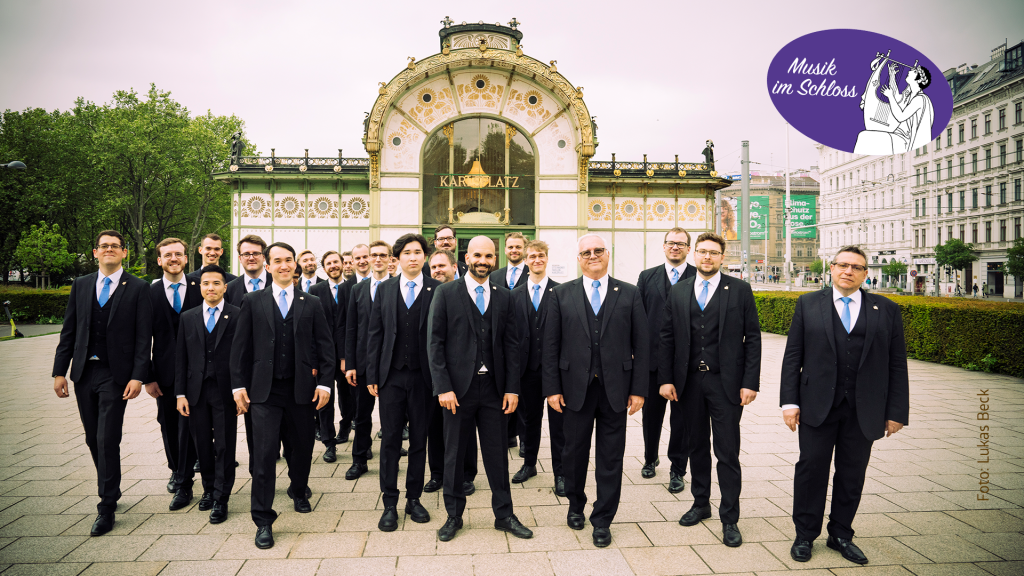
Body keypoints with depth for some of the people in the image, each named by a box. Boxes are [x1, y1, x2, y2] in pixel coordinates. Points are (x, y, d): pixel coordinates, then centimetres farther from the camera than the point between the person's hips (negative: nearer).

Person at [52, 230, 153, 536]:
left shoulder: (138, 288, -3)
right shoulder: (81, 285, 10)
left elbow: (143, 336, -7)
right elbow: (69, 331, 10)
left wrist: (138, 376, -13)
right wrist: (59, 371, 4)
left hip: (115, 374, -5)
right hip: (84, 373, 5)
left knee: (107, 441, -5)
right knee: (93, 439, 13)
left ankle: (106, 508, 7)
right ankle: (112, 491, 30)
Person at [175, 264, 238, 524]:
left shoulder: (237, 316, -3)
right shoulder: (188, 317, 9)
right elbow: (180, 357, 8)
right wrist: (180, 393, 3)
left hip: (225, 391, -3)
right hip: (196, 391, 4)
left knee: (224, 445, 1)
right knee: (202, 444, 12)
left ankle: (221, 499, 11)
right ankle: (208, 489, 30)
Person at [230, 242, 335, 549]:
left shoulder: (312, 304, 6)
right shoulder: (252, 302, 4)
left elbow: (325, 346, 5)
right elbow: (240, 347, 4)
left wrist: (324, 383, -2)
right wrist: (239, 385, -1)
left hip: (302, 389, 2)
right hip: (265, 390, -1)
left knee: (302, 446, 13)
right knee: (264, 453, -5)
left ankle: (298, 492, 41)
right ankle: (263, 520, 6)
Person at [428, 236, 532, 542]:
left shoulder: (504, 296, 7)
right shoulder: (446, 293, -1)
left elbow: (512, 344, 6)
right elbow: (435, 342, -5)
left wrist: (512, 388, 0)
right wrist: (443, 387, -11)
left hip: (494, 388, 2)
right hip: (458, 388, -2)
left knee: (498, 454, 9)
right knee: (454, 454, 10)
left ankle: (504, 514, 25)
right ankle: (454, 515, 26)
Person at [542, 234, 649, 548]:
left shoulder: (629, 294, 4)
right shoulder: (561, 294, 3)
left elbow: (641, 345, 2)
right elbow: (550, 345, 1)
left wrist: (638, 389, -3)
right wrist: (552, 388, -4)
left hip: (615, 389, 0)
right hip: (576, 388, 0)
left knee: (611, 457, 7)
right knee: (574, 451, 12)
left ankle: (602, 520, 22)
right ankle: (575, 504, 36)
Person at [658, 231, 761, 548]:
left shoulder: (740, 290, -1)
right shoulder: (678, 292, 7)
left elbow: (752, 338, -2)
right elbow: (667, 338, 7)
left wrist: (750, 382, -8)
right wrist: (666, 379, 0)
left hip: (725, 382, -3)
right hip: (688, 381, 3)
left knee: (727, 453, 2)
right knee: (696, 447, 15)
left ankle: (729, 519, 14)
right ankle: (700, 504, 31)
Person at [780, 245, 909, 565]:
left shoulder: (887, 310, 6)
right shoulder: (808, 304, 4)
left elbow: (897, 365, 4)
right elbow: (792, 356, 1)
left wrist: (897, 412, -1)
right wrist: (789, 401, -5)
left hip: (864, 411, 1)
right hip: (817, 406, -1)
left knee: (852, 474, 10)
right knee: (811, 469, 4)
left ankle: (841, 535, 27)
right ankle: (805, 535, 19)